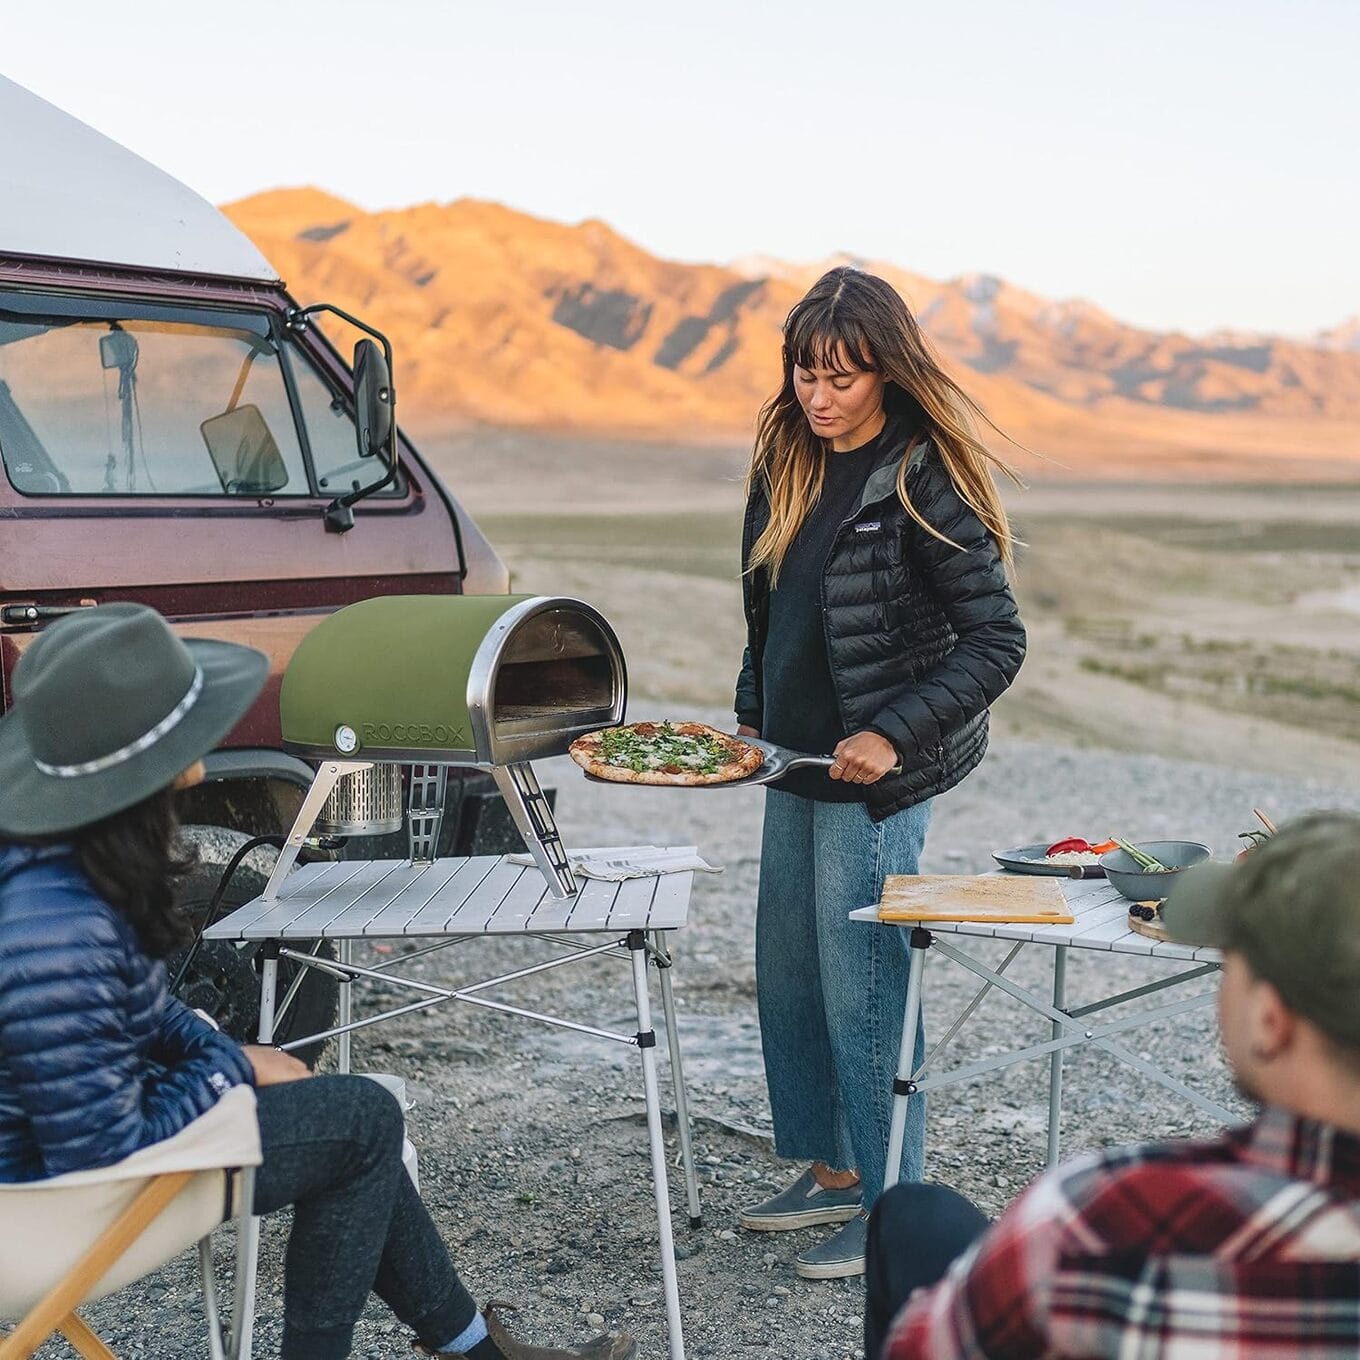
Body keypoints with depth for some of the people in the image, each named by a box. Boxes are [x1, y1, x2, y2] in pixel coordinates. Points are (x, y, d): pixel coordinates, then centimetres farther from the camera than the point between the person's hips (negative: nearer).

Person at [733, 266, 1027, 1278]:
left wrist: (893, 734, -21)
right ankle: (831, 1173, 31)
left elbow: (998, 643, -16)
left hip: (878, 779, -8)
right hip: (795, 770, 8)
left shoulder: (924, 485, -16)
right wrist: (751, 717, 12)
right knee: (786, 978, 15)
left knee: (861, 993, -2)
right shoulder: (789, 468, 7)